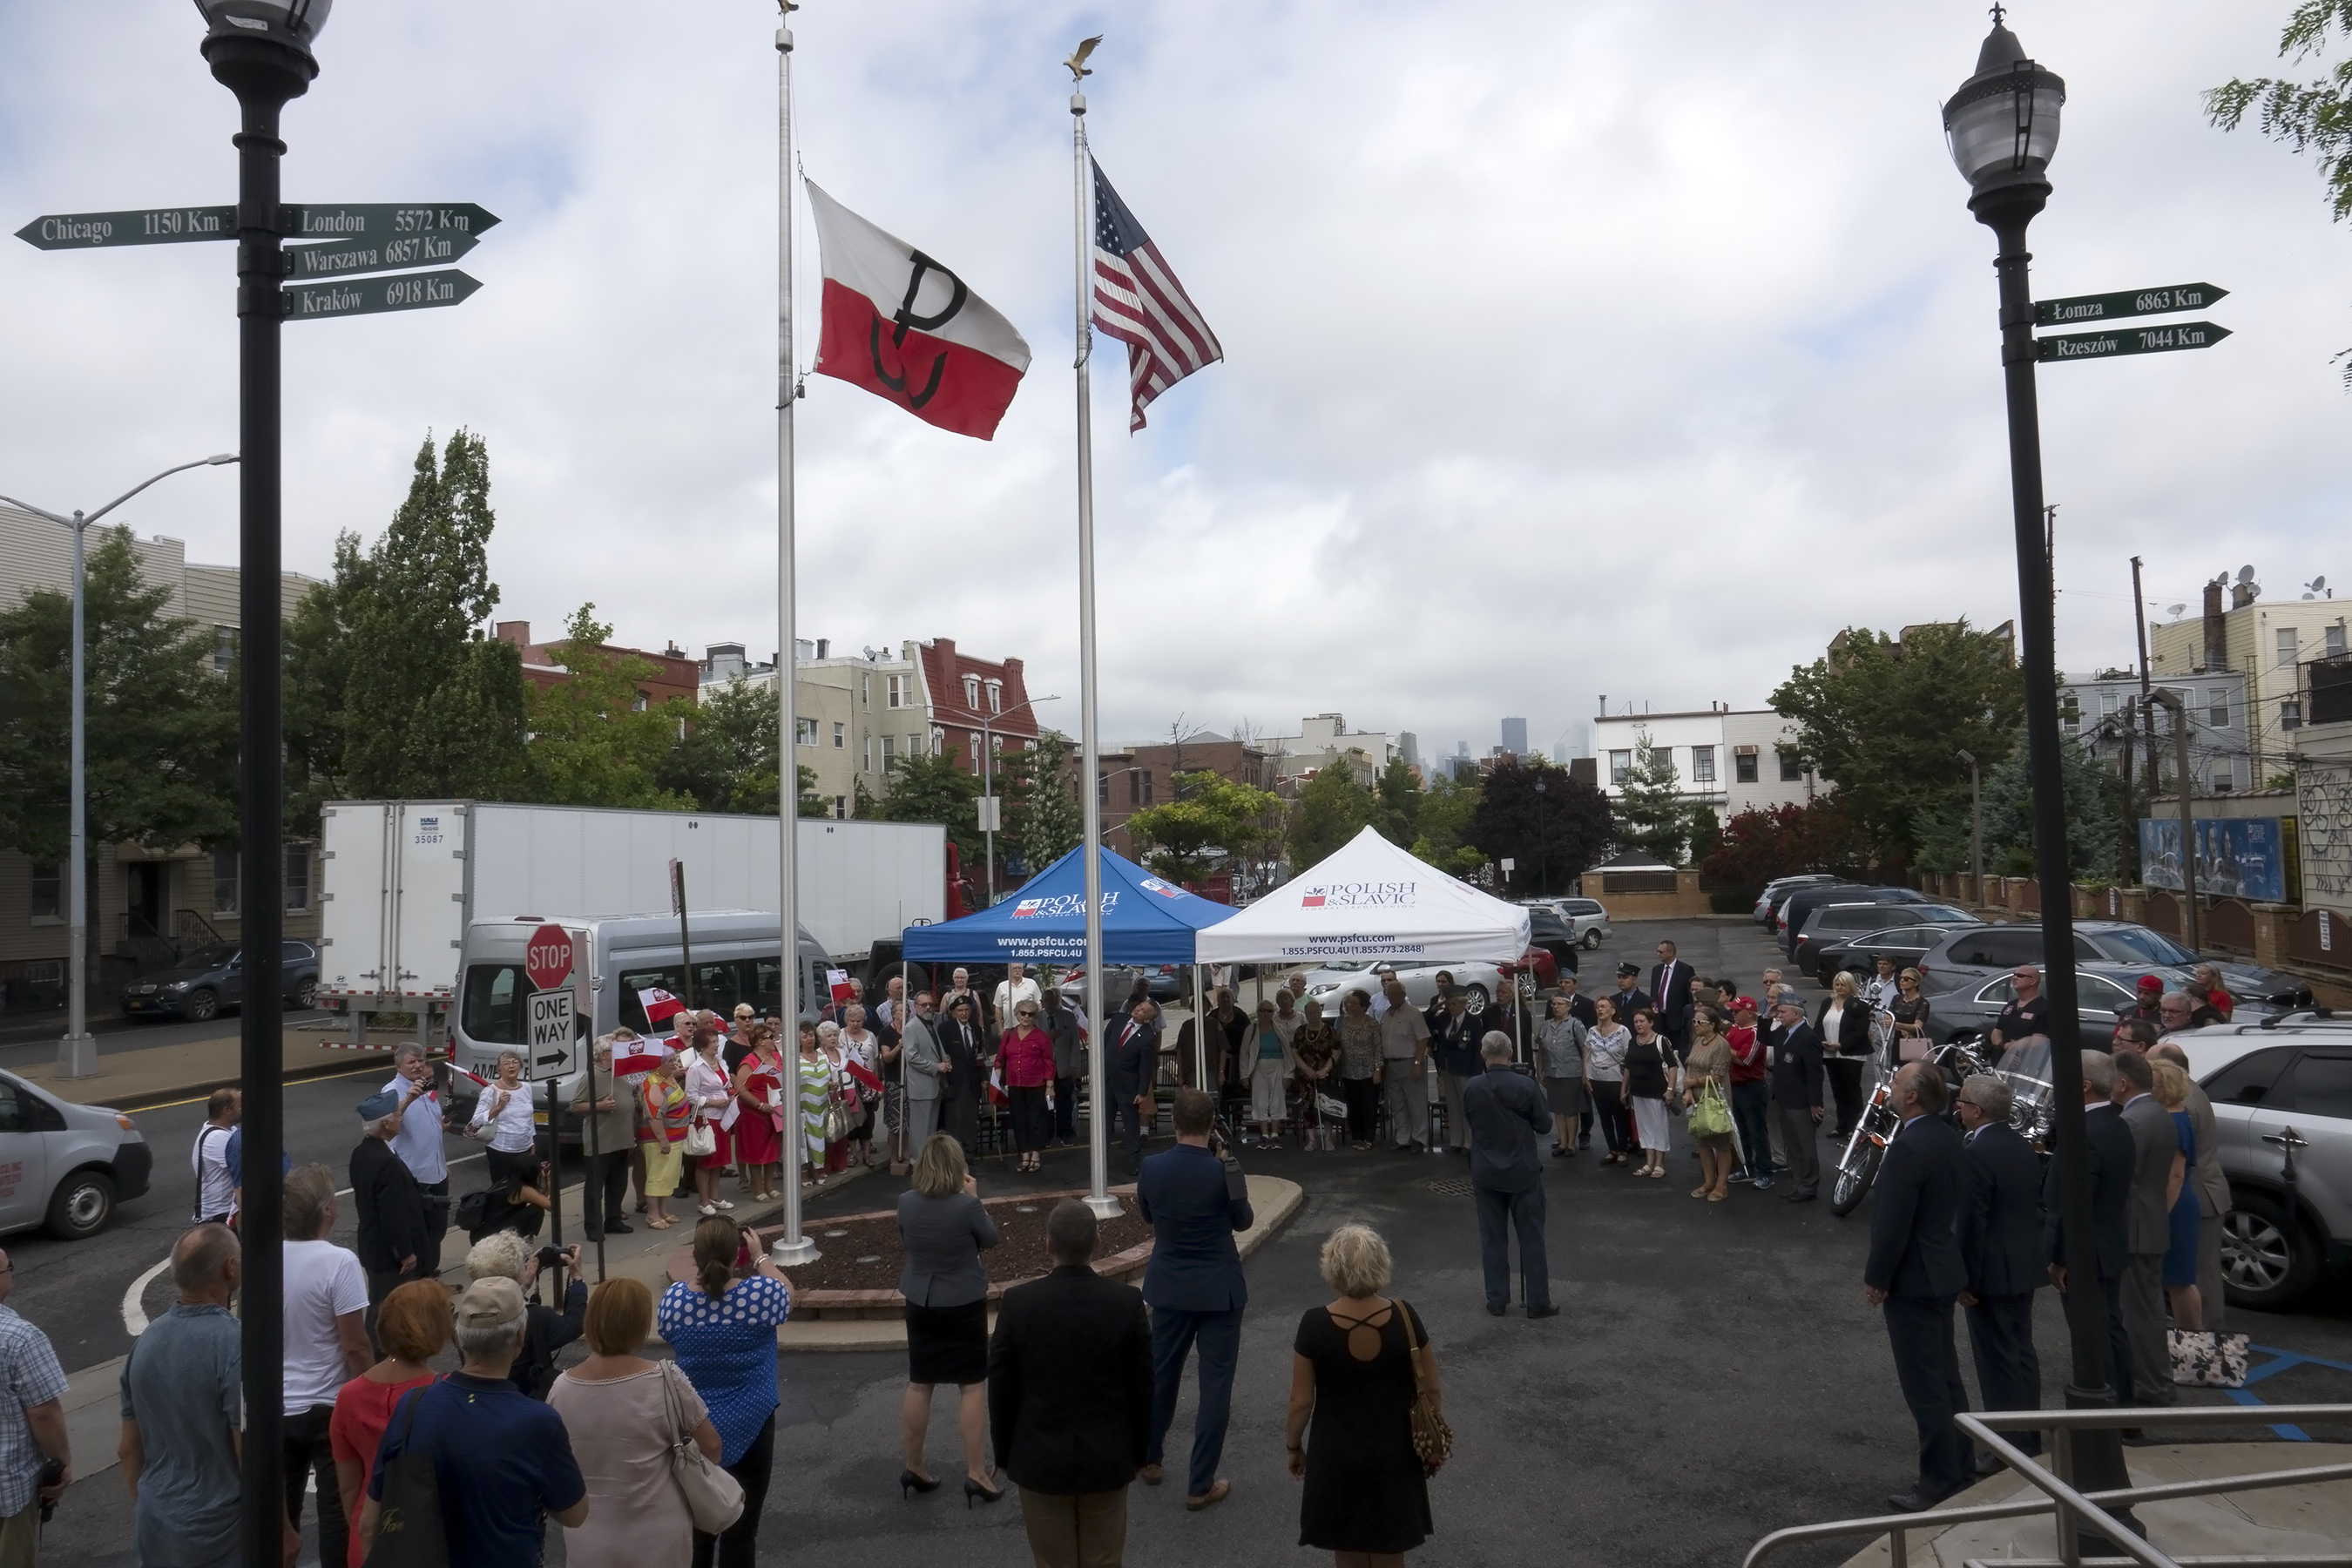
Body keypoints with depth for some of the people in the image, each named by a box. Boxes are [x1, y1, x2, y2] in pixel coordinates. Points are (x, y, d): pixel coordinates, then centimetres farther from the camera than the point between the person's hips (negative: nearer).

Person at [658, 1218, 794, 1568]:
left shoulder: (674, 1299, -12)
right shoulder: (759, 1294, -20)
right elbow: (787, 1293, 3)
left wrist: (700, 1269, 12)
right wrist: (761, 1256, 12)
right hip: (750, 1428, -3)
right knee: (741, 1528, 6)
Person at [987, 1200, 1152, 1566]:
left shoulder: (1017, 1303, -16)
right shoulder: (1129, 1302, -15)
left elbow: (1001, 1389, -7)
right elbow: (1143, 1388, -6)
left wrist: (1004, 1454, 8)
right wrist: (1139, 1452, 9)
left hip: (1040, 1460, 0)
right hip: (1108, 1460, 1)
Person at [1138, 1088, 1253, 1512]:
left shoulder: (1152, 1168, -11)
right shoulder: (1224, 1171, -19)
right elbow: (1244, 1221, -2)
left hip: (1169, 1287, 4)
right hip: (1218, 1290, -3)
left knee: (1160, 1373, 22)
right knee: (1215, 1385, 7)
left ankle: (1149, 1459, 40)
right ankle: (1201, 1485, 11)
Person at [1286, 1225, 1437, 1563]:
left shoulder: (1314, 1325, -19)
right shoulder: (1404, 1319, -15)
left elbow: (1301, 1401, -11)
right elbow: (1432, 1390, -6)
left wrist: (1293, 1446, 6)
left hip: (1336, 1455, -1)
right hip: (1393, 1453, 1)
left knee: (1347, 1552, 19)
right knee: (1389, 1552, 18)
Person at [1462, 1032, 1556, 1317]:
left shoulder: (1470, 1088, -9)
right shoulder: (1526, 1085, -15)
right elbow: (1545, 1126, -5)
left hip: (1486, 1173, 2)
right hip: (1523, 1172, -2)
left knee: (1493, 1238, 10)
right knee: (1531, 1238, 7)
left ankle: (1497, 1300, 16)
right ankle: (1537, 1302, 11)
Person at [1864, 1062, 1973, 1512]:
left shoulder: (1907, 1147, -25)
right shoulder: (1949, 1139, 5)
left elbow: (1892, 1224, -24)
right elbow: (1954, 1205, 13)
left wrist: (1876, 1278, -12)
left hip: (1912, 1280, -10)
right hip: (1944, 1272, 10)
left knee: (1924, 1384, 0)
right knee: (1945, 1375, 19)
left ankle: (1939, 1482, 8)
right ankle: (1961, 1466, 30)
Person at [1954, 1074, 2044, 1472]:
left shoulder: (1976, 1154, -21)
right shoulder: (2023, 1146, 6)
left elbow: (1971, 1223, -21)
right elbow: (2035, 1204, 13)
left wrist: (1967, 1279, -14)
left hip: (1993, 1271, -9)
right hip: (2025, 1265, 9)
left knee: (1999, 1361, -1)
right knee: (2022, 1352, 18)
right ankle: (2031, 1441, 29)